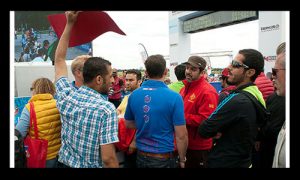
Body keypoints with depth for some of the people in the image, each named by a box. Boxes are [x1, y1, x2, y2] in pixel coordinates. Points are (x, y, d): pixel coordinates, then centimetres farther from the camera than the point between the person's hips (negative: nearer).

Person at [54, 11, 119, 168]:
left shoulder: (66, 96, -9)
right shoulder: (106, 109, -25)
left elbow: (59, 59, 5)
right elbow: (108, 158, -27)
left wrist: (69, 24, 5)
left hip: (64, 163, 5)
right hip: (92, 166, -4)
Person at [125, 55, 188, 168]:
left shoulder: (133, 95, -6)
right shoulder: (174, 97, -19)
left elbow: (128, 124, 9)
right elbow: (181, 136, -16)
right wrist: (182, 159, -2)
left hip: (141, 156, 4)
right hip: (164, 157, -4)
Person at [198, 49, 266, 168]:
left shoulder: (236, 100, -28)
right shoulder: (255, 96, 1)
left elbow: (203, 131, -23)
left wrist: (216, 130, -4)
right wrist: (221, 131, -10)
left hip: (224, 163, -8)